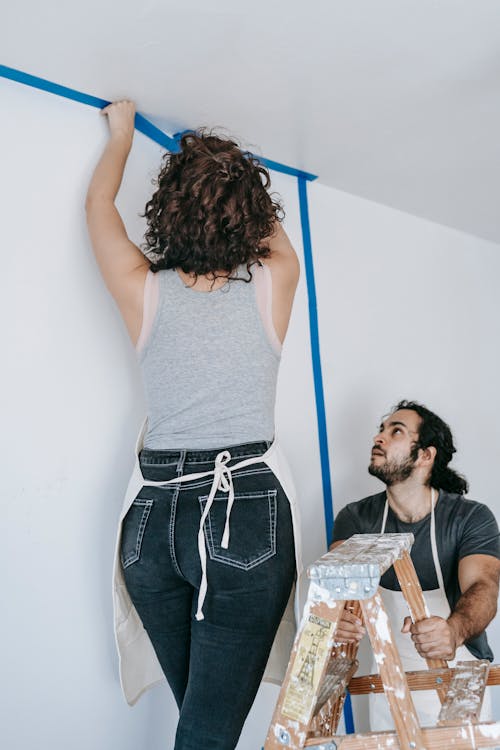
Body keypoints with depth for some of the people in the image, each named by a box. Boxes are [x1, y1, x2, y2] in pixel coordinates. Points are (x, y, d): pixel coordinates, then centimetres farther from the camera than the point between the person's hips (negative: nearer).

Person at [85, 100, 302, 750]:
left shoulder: (145, 293, -1)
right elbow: (272, 228, 22)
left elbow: (99, 204, 18)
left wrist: (122, 133, 36)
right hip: (248, 512, -2)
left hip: (154, 516, 3)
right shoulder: (272, 286, -2)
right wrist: (231, 170, 39)